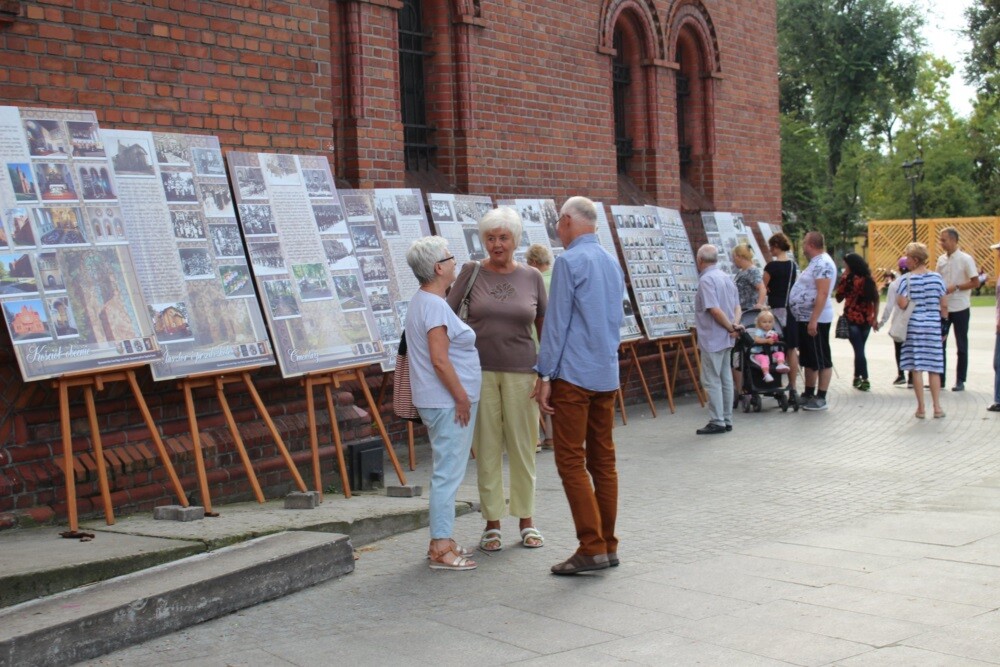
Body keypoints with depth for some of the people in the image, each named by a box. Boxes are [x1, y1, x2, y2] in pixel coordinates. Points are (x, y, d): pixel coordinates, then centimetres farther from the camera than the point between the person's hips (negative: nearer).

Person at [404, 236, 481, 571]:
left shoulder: (422, 302, 16)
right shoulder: (435, 306, -17)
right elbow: (439, 359, -23)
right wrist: (461, 396, -17)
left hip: (439, 403, 11)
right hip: (448, 402, -11)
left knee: (445, 473, 15)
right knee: (448, 473, -7)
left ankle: (441, 542, 22)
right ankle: (441, 549, -4)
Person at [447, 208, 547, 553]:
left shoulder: (531, 277, 4)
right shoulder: (471, 272, 1)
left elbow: (545, 325, 11)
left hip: (520, 372, 1)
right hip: (479, 371, -1)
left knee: (522, 446, 5)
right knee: (487, 447, 3)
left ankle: (526, 520, 19)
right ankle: (492, 523, 13)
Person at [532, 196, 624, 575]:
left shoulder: (569, 262, -10)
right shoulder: (612, 263, 15)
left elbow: (556, 323, -12)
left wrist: (545, 375, -9)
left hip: (574, 374, -8)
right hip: (607, 374, 8)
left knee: (571, 462, -5)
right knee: (603, 460, 10)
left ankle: (592, 547, -8)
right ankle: (608, 545, 13)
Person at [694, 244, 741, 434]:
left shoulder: (706, 280, -16)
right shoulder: (727, 278, 13)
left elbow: (715, 310, -23)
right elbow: (737, 307, 12)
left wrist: (731, 327, -12)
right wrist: (735, 325, -4)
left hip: (712, 338, -9)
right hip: (726, 339, 9)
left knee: (711, 381, -3)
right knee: (725, 379, 12)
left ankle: (717, 422, -2)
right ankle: (727, 420, 16)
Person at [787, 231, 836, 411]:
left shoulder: (822, 263, -17)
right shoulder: (816, 262, 16)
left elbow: (822, 294, -24)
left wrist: (813, 320, -27)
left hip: (816, 320, -11)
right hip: (805, 319, 11)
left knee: (822, 360, -3)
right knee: (808, 359, 17)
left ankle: (821, 398, 0)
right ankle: (809, 394, 25)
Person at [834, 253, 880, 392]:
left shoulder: (848, 278, -9)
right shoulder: (869, 279, 6)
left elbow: (839, 297, -5)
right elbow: (876, 300, 8)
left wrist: (842, 279, -2)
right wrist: (875, 318, 14)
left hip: (852, 319, -5)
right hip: (866, 319, 5)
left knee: (858, 349, -3)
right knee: (860, 348, 16)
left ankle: (865, 380, -7)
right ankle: (857, 377, 24)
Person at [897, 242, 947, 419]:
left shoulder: (908, 279, -7)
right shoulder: (936, 278, 2)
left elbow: (902, 303, -16)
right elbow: (944, 305, 4)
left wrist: (896, 297, 6)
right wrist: (943, 325, 14)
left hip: (914, 326, -2)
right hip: (933, 326, 2)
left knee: (916, 367, 3)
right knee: (933, 368, 8)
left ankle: (921, 408, 5)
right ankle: (937, 407, 7)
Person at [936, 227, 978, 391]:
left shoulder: (965, 259, -9)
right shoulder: (941, 259, 8)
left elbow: (975, 282, -12)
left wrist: (955, 287, -19)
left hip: (960, 308, -5)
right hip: (943, 308, 5)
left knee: (961, 346, 3)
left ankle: (960, 381, 10)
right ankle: (940, 379, 12)